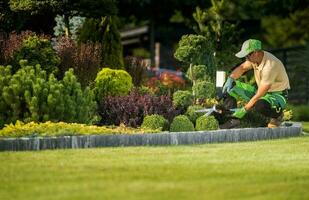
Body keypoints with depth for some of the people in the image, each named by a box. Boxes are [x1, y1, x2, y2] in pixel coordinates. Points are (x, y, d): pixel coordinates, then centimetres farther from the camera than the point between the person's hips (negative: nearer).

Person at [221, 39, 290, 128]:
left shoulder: (270, 66, -32)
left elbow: (259, 95, -30)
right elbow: (241, 68, 9)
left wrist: (244, 110, -26)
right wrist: (230, 79, -12)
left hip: (278, 95, -8)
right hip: (262, 91, 8)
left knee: (260, 105, -42)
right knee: (231, 86, -5)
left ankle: (277, 115, -10)